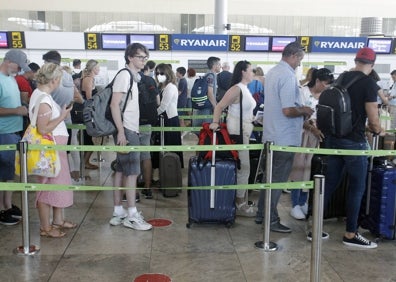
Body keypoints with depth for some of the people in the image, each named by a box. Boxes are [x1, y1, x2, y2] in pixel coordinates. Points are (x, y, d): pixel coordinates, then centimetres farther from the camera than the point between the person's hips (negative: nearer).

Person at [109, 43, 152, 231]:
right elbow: (114, 105, -19)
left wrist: (125, 131, 16)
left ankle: (118, 213, 17)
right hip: (126, 131, -9)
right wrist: (121, 131, -22)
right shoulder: (124, 75, -12)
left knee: (121, 171, 10)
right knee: (132, 171, -6)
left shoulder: (133, 77, 17)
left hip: (131, 130, 9)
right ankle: (132, 216, 0)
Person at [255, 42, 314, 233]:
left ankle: (261, 213, 27)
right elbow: (288, 110, -25)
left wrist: (300, 109, 14)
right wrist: (304, 111, -7)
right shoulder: (288, 76, -19)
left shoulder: (272, 72, 10)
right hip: (285, 138, -9)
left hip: (271, 135, 9)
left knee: (270, 176, 18)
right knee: (278, 180, 0)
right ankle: (271, 220, 9)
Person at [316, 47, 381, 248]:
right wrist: (376, 130, 9)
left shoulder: (341, 79, 9)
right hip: (353, 141, -6)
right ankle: (350, 234, 14)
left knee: (329, 183, 13)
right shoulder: (369, 83, -11)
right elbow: (373, 121, -15)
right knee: (357, 188, 6)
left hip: (333, 138, 7)